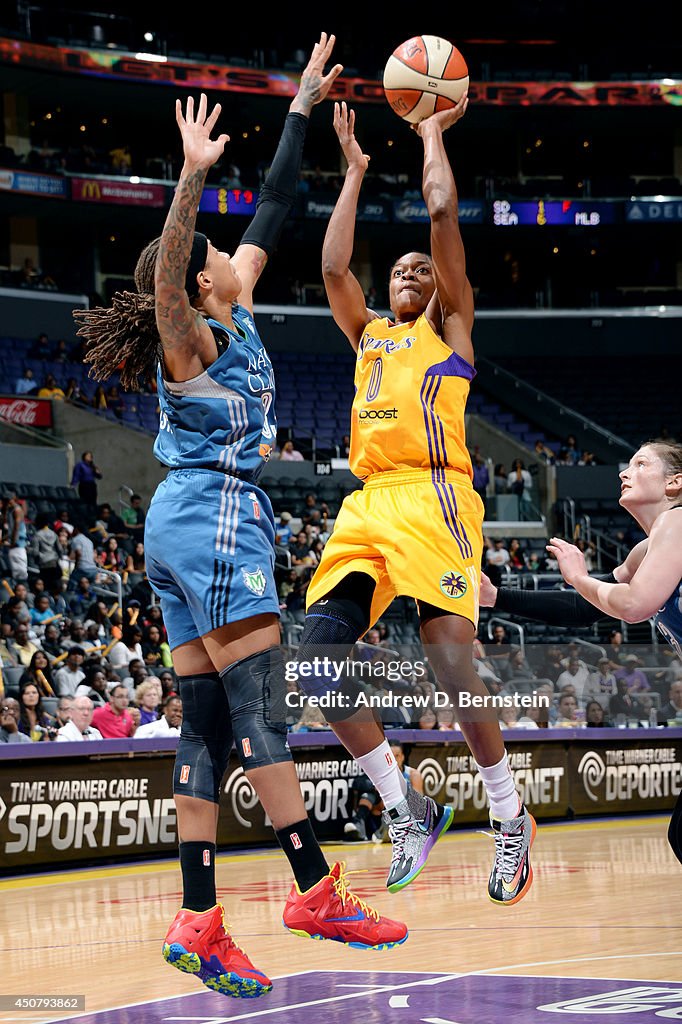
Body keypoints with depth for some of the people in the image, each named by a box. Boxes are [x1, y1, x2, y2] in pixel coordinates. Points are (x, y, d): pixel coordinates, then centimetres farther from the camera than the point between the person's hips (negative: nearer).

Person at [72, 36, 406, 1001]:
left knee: (208, 720, 2)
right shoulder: (191, 339, -9)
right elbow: (164, 275, -32)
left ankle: (198, 924, -1)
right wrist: (193, 175, -44)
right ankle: (317, 892, -5)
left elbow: (274, 210, 20)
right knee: (262, 711, -8)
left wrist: (304, 107, 23)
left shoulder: (235, 312, 14)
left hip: (186, 523, 9)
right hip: (216, 515, -9)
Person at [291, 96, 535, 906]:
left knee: (452, 663, -17)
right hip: (366, 505, 6)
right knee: (318, 663, -10)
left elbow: (442, 211, 7)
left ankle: (509, 818, 1)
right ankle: (407, 812, 3)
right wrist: (355, 170, 27)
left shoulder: (449, 326, 15)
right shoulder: (368, 336, 29)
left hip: (433, 496, -6)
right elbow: (334, 266, 19)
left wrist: (431, 135, 20)